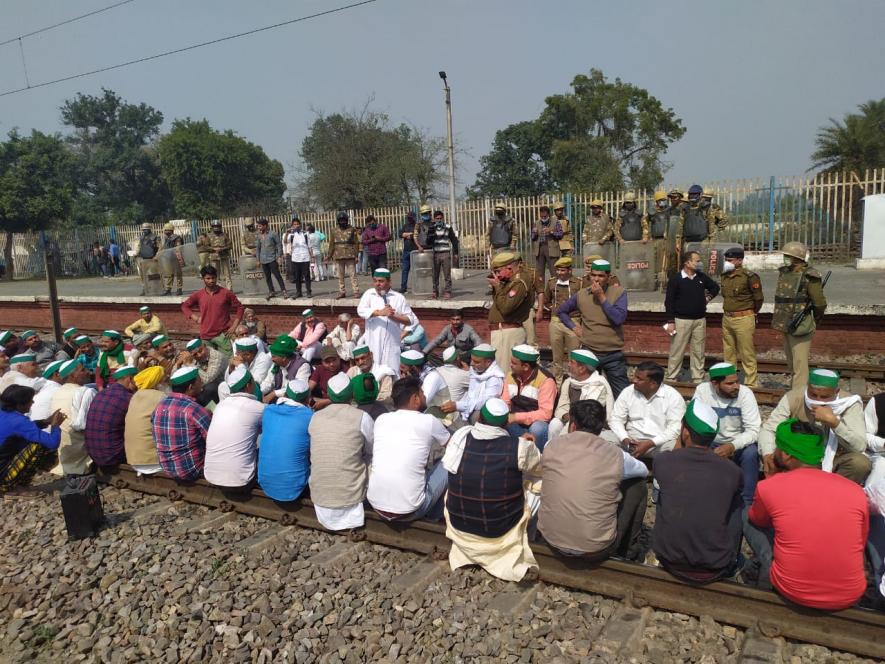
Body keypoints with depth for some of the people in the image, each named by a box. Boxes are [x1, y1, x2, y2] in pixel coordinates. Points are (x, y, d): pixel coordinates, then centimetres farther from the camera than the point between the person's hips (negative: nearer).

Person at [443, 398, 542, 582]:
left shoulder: (460, 436, -13)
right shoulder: (520, 448, -21)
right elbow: (539, 467, 1)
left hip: (459, 525, 2)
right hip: (500, 530, -2)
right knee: (535, 492, 20)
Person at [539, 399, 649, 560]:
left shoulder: (552, 446, -5)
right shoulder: (615, 455, -8)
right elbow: (644, 471, 14)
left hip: (550, 538, 3)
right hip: (596, 549, -2)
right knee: (638, 485, 14)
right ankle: (629, 551, 31)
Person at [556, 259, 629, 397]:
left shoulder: (619, 292, -5)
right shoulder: (581, 294, 2)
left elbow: (619, 319, -19)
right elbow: (561, 311, 16)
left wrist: (602, 297, -17)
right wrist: (574, 327, 4)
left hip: (614, 354, -2)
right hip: (588, 353, 2)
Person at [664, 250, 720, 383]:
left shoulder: (702, 277, 8)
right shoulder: (675, 280, -7)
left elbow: (715, 287, 27)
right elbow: (669, 302, -8)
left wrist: (709, 297, 10)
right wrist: (670, 321, -12)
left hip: (700, 320, 5)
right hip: (681, 321, -5)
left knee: (698, 352, 9)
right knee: (676, 352, -1)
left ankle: (698, 379, 16)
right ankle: (671, 378, 7)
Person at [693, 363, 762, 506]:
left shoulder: (745, 393, -16)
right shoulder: (702, 390, -12)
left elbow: (754, 430, -20)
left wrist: (732, 446, -37)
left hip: (738, 444, -1)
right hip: (710, 444, 1)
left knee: (751, 452, -32)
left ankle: (747, 503, -15)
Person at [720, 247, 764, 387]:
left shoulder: (749, 277, -12)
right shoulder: (725, 276, 8)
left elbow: (759, 298, -4)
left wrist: (750, 313, 9)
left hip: (743, 319, -7)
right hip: (726, 318, 7)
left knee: (747, 354, -2)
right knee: (728, 352, 15)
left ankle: (750, 384, 6)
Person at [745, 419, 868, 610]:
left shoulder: (769, 486, -10)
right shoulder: (856, 491, -2)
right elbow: (860, 545, 15)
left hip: (792, 592, -3)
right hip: (849, 596, 3)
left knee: (748, 518, 15)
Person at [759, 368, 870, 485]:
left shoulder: (849, 404, -17)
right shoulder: (793, 398, -14)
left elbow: (860, 447, -26)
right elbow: (768, 429, -14)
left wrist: (833, 421, -40)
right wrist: (767, 454, -35)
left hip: (836, 459, 0)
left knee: (861, 463, -29)